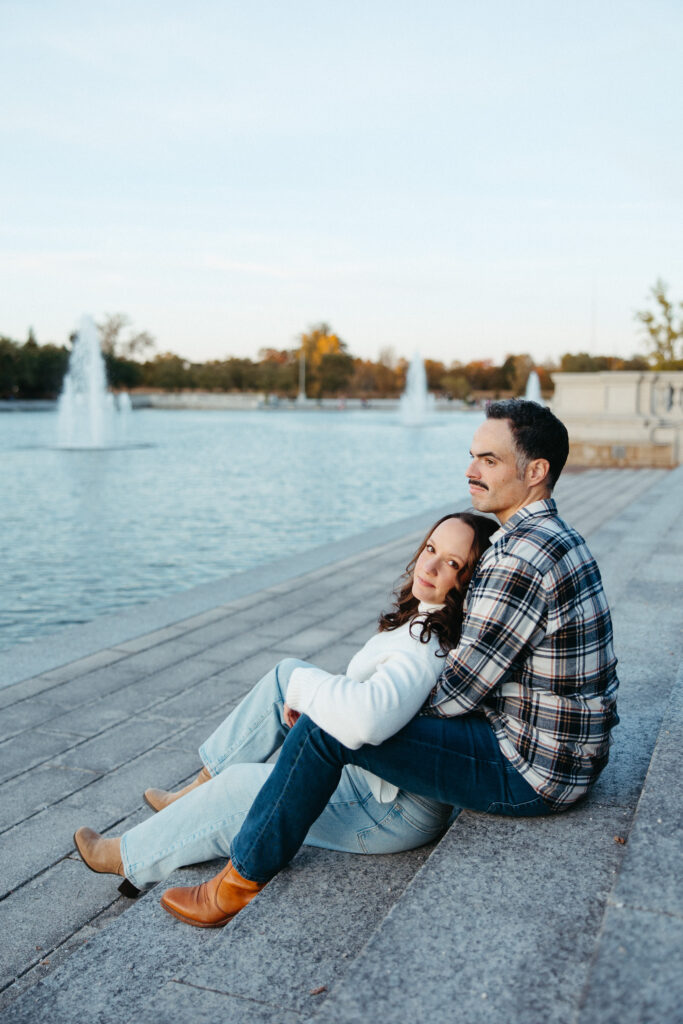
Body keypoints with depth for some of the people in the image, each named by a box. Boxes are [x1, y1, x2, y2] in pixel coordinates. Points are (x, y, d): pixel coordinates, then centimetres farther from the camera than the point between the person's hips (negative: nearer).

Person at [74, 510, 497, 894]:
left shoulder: (431, 649, -32)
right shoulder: (427, 618, -2)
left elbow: (365, 719, -47)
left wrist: (305, 686, -28)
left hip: (399, 809, -9)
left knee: (240, 787, 2)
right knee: (287, 674, 9)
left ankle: (129, 857, 27)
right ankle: (202, 789, 21)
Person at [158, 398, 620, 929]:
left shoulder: (519, 559, -24)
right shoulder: (558, 537, 10)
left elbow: (457, 693, -21)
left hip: (532, 772, -11)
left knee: (326, 726, -14)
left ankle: (240, 881, 3)